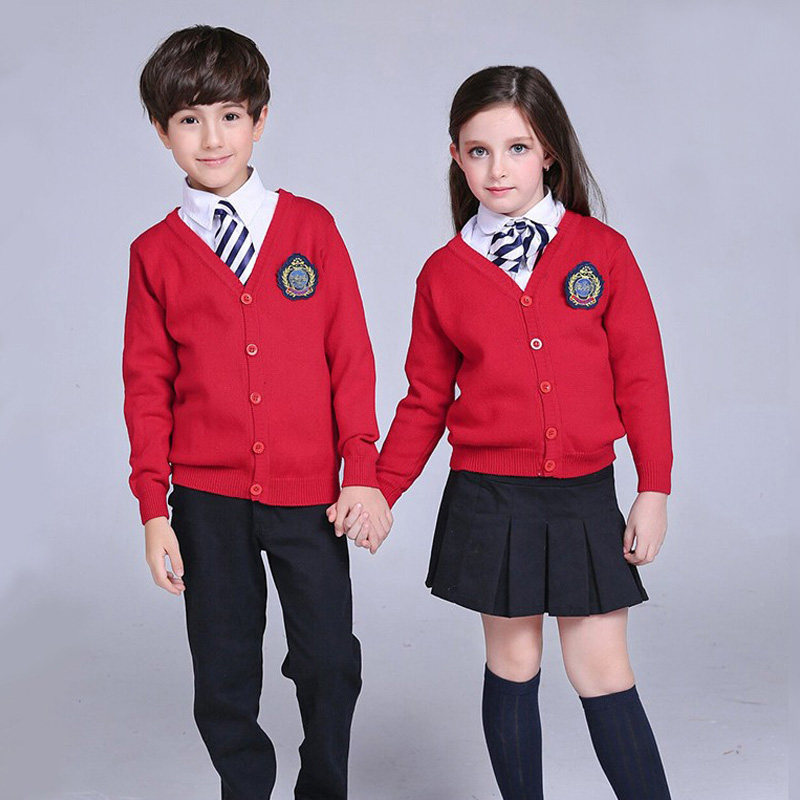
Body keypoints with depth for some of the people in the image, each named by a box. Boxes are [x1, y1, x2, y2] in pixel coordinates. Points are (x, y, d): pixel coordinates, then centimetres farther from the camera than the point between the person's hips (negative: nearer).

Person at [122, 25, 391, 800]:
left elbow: (350, 355, 2)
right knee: (223, 678, 8)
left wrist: (362, 471, -5)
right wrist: (153, 508, -1)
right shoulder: (156, 252, 2)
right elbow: (147, 385, 3)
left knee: (330, 662, 5)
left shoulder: (310, 227, 2)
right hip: (208, 501, 0)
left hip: (309, 494, 0)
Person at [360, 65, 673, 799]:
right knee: (514, 666, 10)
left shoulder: (602, 251, -1)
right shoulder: (444, 274, 1)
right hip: (489, 497, 1)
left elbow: (640, 377, 1)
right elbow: (426, 400, 7)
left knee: (604, 672, 1)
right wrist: (381, 491, -1)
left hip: (584, 497, -1)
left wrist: (655, 490, -1)